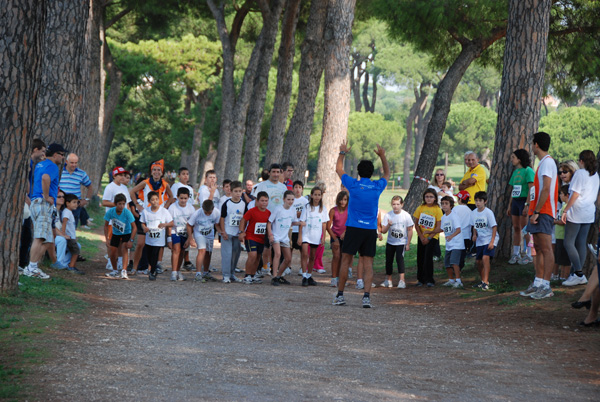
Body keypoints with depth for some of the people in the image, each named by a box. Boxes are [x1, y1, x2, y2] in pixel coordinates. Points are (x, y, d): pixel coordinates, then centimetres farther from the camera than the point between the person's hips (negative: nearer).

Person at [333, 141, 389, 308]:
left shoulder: (353, 185, -4)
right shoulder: (377, 186, 3)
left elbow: (338, 169, 13)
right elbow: (387, 174, 26)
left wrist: (342, 153, 26)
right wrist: (382, 156, 31)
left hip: (354, 228, -2)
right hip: (371, 230, 2)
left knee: (346, 261, 4)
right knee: (368, 264, 1)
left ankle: (340, 295, 5)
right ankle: (366, 296, -10)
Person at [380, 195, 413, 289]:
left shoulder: (406, 215, -10)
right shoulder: (388, 215, -7)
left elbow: (410, 230, -3)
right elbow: (383, 231, -6)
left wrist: (408, 244, -4)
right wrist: (388, 225, -26)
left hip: (401, 242, -3)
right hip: (390, 242, 3)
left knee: (399, 258, -19)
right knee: (388, 260, 8)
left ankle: (401, 280, -24)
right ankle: (388, 280, 24)